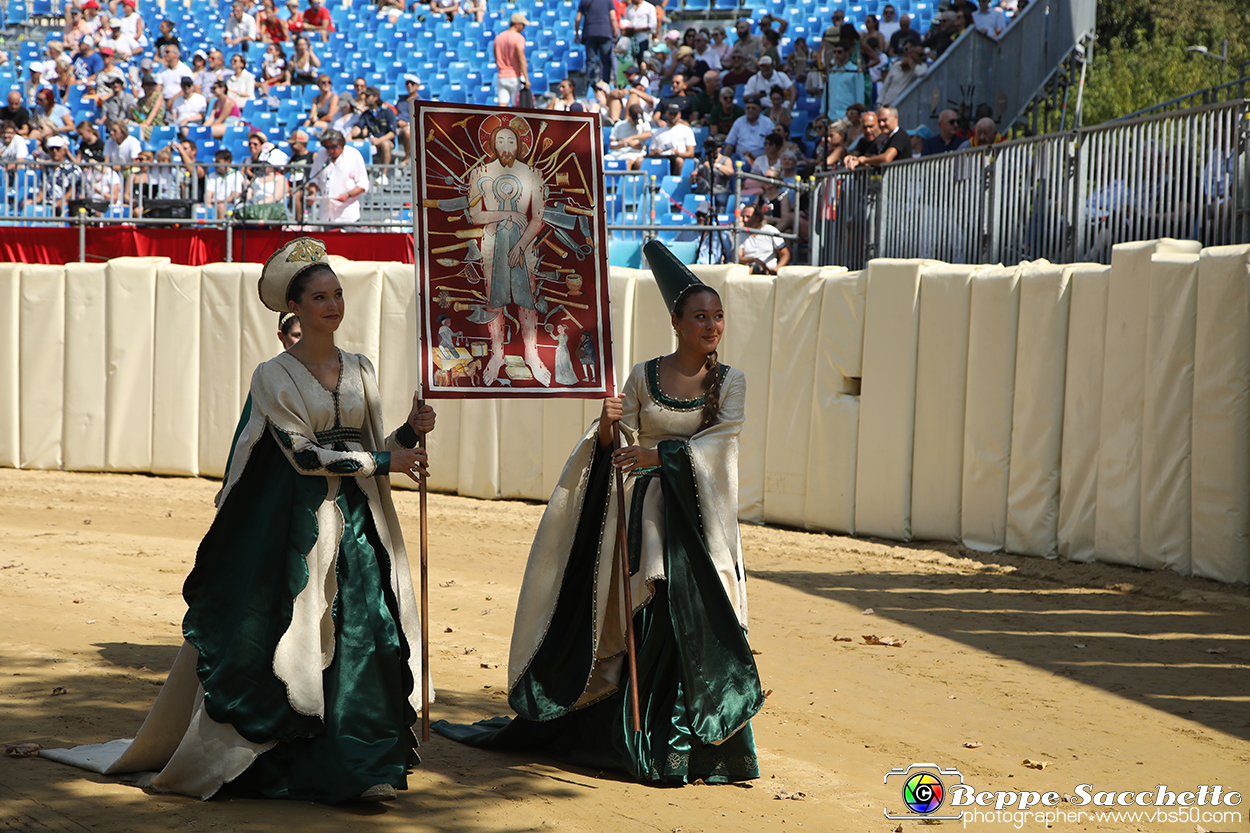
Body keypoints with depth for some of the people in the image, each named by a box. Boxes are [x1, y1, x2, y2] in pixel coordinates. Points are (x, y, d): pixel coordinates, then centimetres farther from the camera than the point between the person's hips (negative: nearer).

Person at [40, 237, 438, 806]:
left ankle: (359, 769, 2)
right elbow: (303, 453, -12)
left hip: (358, 525, 5)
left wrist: (408, 433, -3)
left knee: (363, 642, -2)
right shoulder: (274, 376, -4)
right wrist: (385, 461, -11)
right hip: (294, 528, -4)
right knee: (283, 643, -5)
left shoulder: (360, 371, 12)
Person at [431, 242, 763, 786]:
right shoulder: (643, 377, 5)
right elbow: (613, 447, 8)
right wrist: (607, 425, -15)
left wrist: (660, 454, -24)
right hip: (646, 509, 1)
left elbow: (722, 437, -14)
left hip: (700, 513, -1)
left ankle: (702, 743, 0)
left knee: (696, 616, -7)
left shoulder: (729, 382, 2)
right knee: (646, 621, 1)